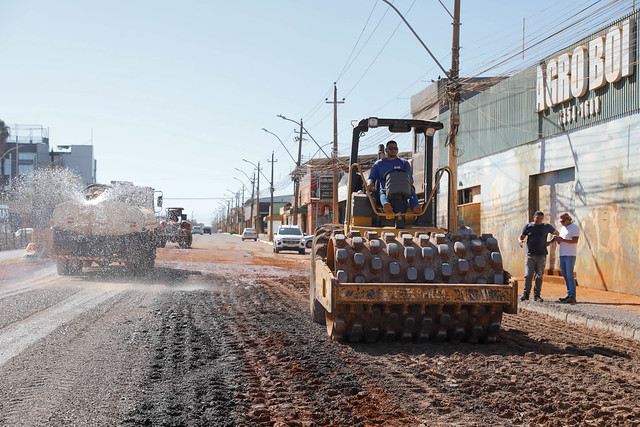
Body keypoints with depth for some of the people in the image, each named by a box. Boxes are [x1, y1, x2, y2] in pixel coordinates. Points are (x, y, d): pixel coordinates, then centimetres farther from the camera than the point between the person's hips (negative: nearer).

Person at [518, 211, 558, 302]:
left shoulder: (546, 227, 9)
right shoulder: (528, 226, 8)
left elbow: (556, 233, 23)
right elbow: (521, 237, 10)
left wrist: (551, 241, 6)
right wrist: (520, 241, -14)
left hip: (541, 256, 1)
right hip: (530, 255, -1)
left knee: (539, 275, 1)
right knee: (528, 274, -9)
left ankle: (537, 295, 5)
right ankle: (526, 294, -8)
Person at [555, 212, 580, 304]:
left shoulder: (574, 227, -4)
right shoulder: (562, 229, 21)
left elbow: (575, 240, -15)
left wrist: (563, 240, -21)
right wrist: (557, 240, -1)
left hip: (570, 256, -8)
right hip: (562, 255, 8)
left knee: (570, 276, -11)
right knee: (565, 276, 6)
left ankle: (572, 297, -11)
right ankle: (569, 295, 10)